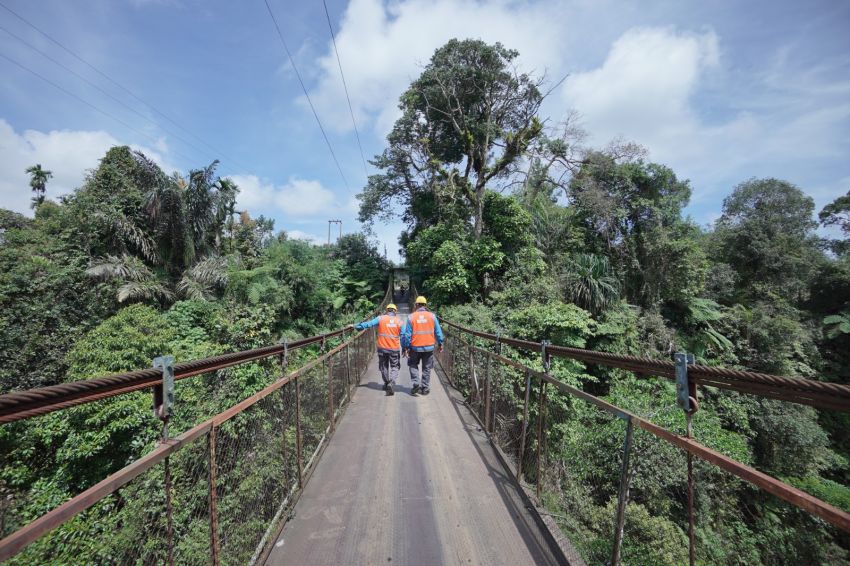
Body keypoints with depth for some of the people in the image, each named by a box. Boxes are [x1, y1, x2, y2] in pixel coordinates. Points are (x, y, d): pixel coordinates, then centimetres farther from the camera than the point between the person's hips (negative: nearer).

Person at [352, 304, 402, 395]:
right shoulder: (399, 321, -2)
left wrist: (356, 326, 2)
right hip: (394, 349, -1)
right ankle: (391, 383, -11)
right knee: (394, 367, 10)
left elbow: (368, 324, -7)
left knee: (384, 366, 19)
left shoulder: (381, 318, -4)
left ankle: (387, 383, 32)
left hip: (382, 348, 1)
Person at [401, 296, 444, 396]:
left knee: (413, 365, 18)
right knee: (426, 368, 12)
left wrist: (406, 347, 0)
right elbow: (438, 331, 3)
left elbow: (406, 334, -5)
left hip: (415, 347, -1)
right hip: (429, 347, 1)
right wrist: (440, 343, 13)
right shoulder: (432, 316, -2)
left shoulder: (411, 317, -6)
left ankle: (416, 383, 3)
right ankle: (425, 388, 15)